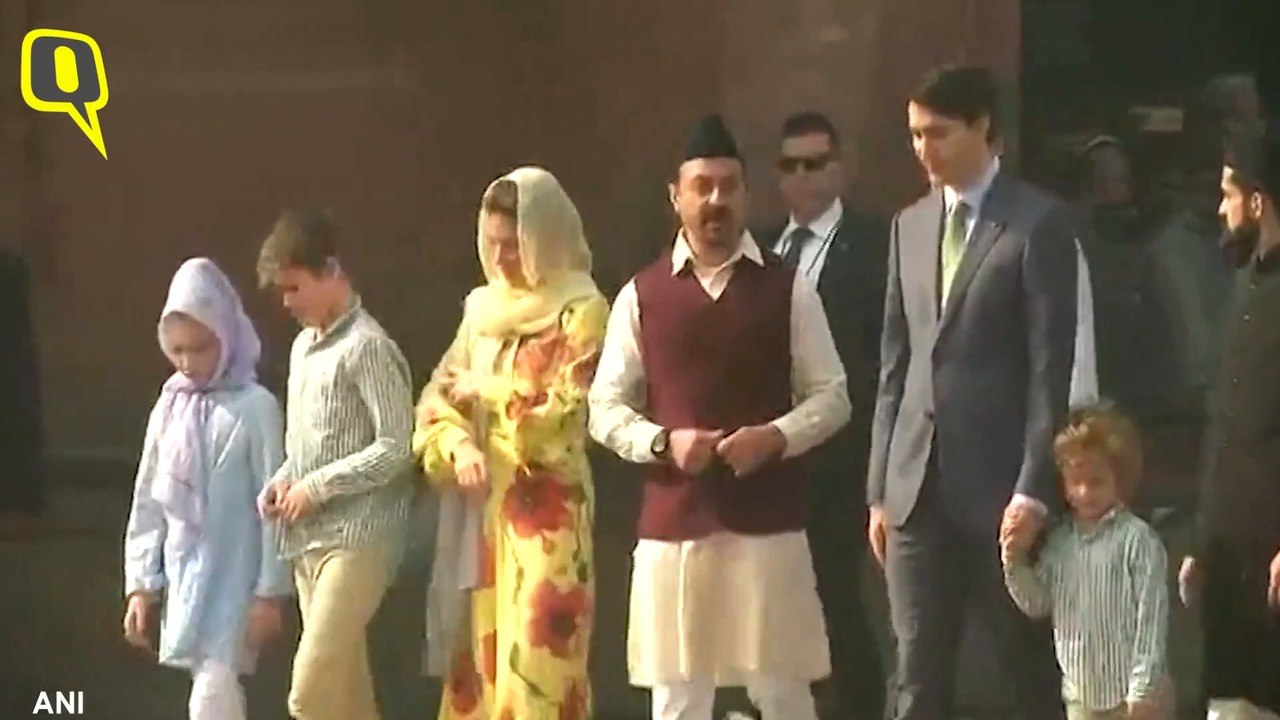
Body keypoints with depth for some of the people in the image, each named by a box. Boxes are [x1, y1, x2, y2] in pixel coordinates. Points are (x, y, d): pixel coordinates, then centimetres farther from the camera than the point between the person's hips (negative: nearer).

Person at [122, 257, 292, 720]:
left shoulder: (254, 408, -8)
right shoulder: (169, 409, 7)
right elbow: (148, 503, 11)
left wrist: (271, 592, -10)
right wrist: (140, 585, 8)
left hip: (234, 578, -5)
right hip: (184, 578, 5)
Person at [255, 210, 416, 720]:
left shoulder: (367, 347, -11)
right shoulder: (303, 347, 16)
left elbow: (397, 447, -17)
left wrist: (317, 487, -15)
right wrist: (282, 482, 6)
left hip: (357, 539, -9)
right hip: (308, 540, 9)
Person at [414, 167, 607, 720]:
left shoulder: (580, 311, -6)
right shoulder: (484, 308, 14)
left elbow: (566, 411, -14)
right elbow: (439, 395, 10)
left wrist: (485, 391, -4)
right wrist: (459, 445, -11)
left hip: (546, 511, -6)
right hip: (481, 507, 6)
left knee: (536, 663, -10)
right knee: (479, 658, 6)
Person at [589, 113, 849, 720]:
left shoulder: (787, 289, 3)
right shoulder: (642, 295, 5)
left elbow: (831, 396, 4)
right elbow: (605, 408, 7)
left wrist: (774, 437, -14)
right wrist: (664, 442, -11)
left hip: (768, 521, -1)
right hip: (672, 522, 1)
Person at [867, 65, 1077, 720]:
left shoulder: (1038, 225, -5)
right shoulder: (909, 226, 14)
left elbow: (1051, 370, -8)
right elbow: (895, 364, 15)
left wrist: (1034, 489, -14)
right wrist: (880, 488, 11)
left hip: (1000, 486, -5)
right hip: (919, 486, 5)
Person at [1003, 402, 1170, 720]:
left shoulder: (1137, 540, -13)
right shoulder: (1060, 540, 7)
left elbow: (1150, 616, -14)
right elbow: (1037, 604, 11)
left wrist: (1143, 689, -17)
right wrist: (1016, 564, -7)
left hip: (1131, 694, -6)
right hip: (1081, 695, 6)